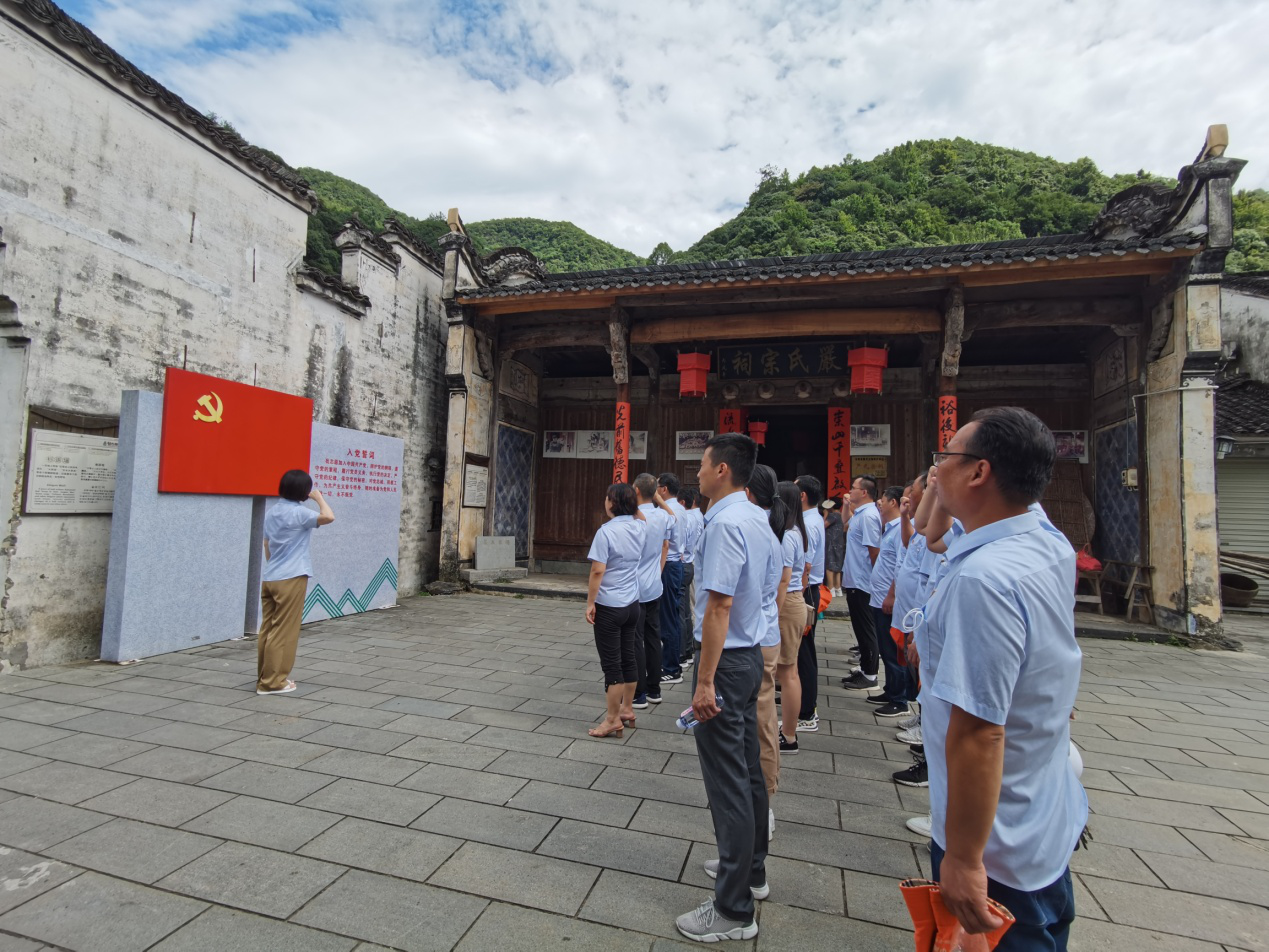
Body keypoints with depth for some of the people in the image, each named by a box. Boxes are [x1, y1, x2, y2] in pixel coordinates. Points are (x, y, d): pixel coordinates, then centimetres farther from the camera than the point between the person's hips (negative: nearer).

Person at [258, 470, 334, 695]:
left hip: (269, 578, 8)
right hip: (291, 579, -8)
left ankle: (264, 678, 20)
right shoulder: (298, 512, -13)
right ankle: (273, 682, 4)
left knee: (268, 629, 12)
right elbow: (328, 517, -26)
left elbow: (266, 544, 18)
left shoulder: (271, 511, 13)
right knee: (283, 631, -1)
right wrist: (319, 498, -9)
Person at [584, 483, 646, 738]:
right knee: (628, 657, 17)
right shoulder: (641, 527, 1)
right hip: (632, 604, 7)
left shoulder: (606, 531, -18)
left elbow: (598, 571, -19)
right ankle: (627, 710, 29)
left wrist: (590, 603, -11)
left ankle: (613, 719, 10)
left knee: (611, 663, 1)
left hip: (609, 606, -7)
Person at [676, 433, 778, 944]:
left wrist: (705, 681, -22)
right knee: (748, 768, 21)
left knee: (728, 780, 1)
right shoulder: (759, 519, 8)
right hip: (752, 653, 10)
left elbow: (719, 605, -25)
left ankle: (734, 909, 16)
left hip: (725, 658, -10)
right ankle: (750, 870, 39)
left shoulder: (725, 523, -22)